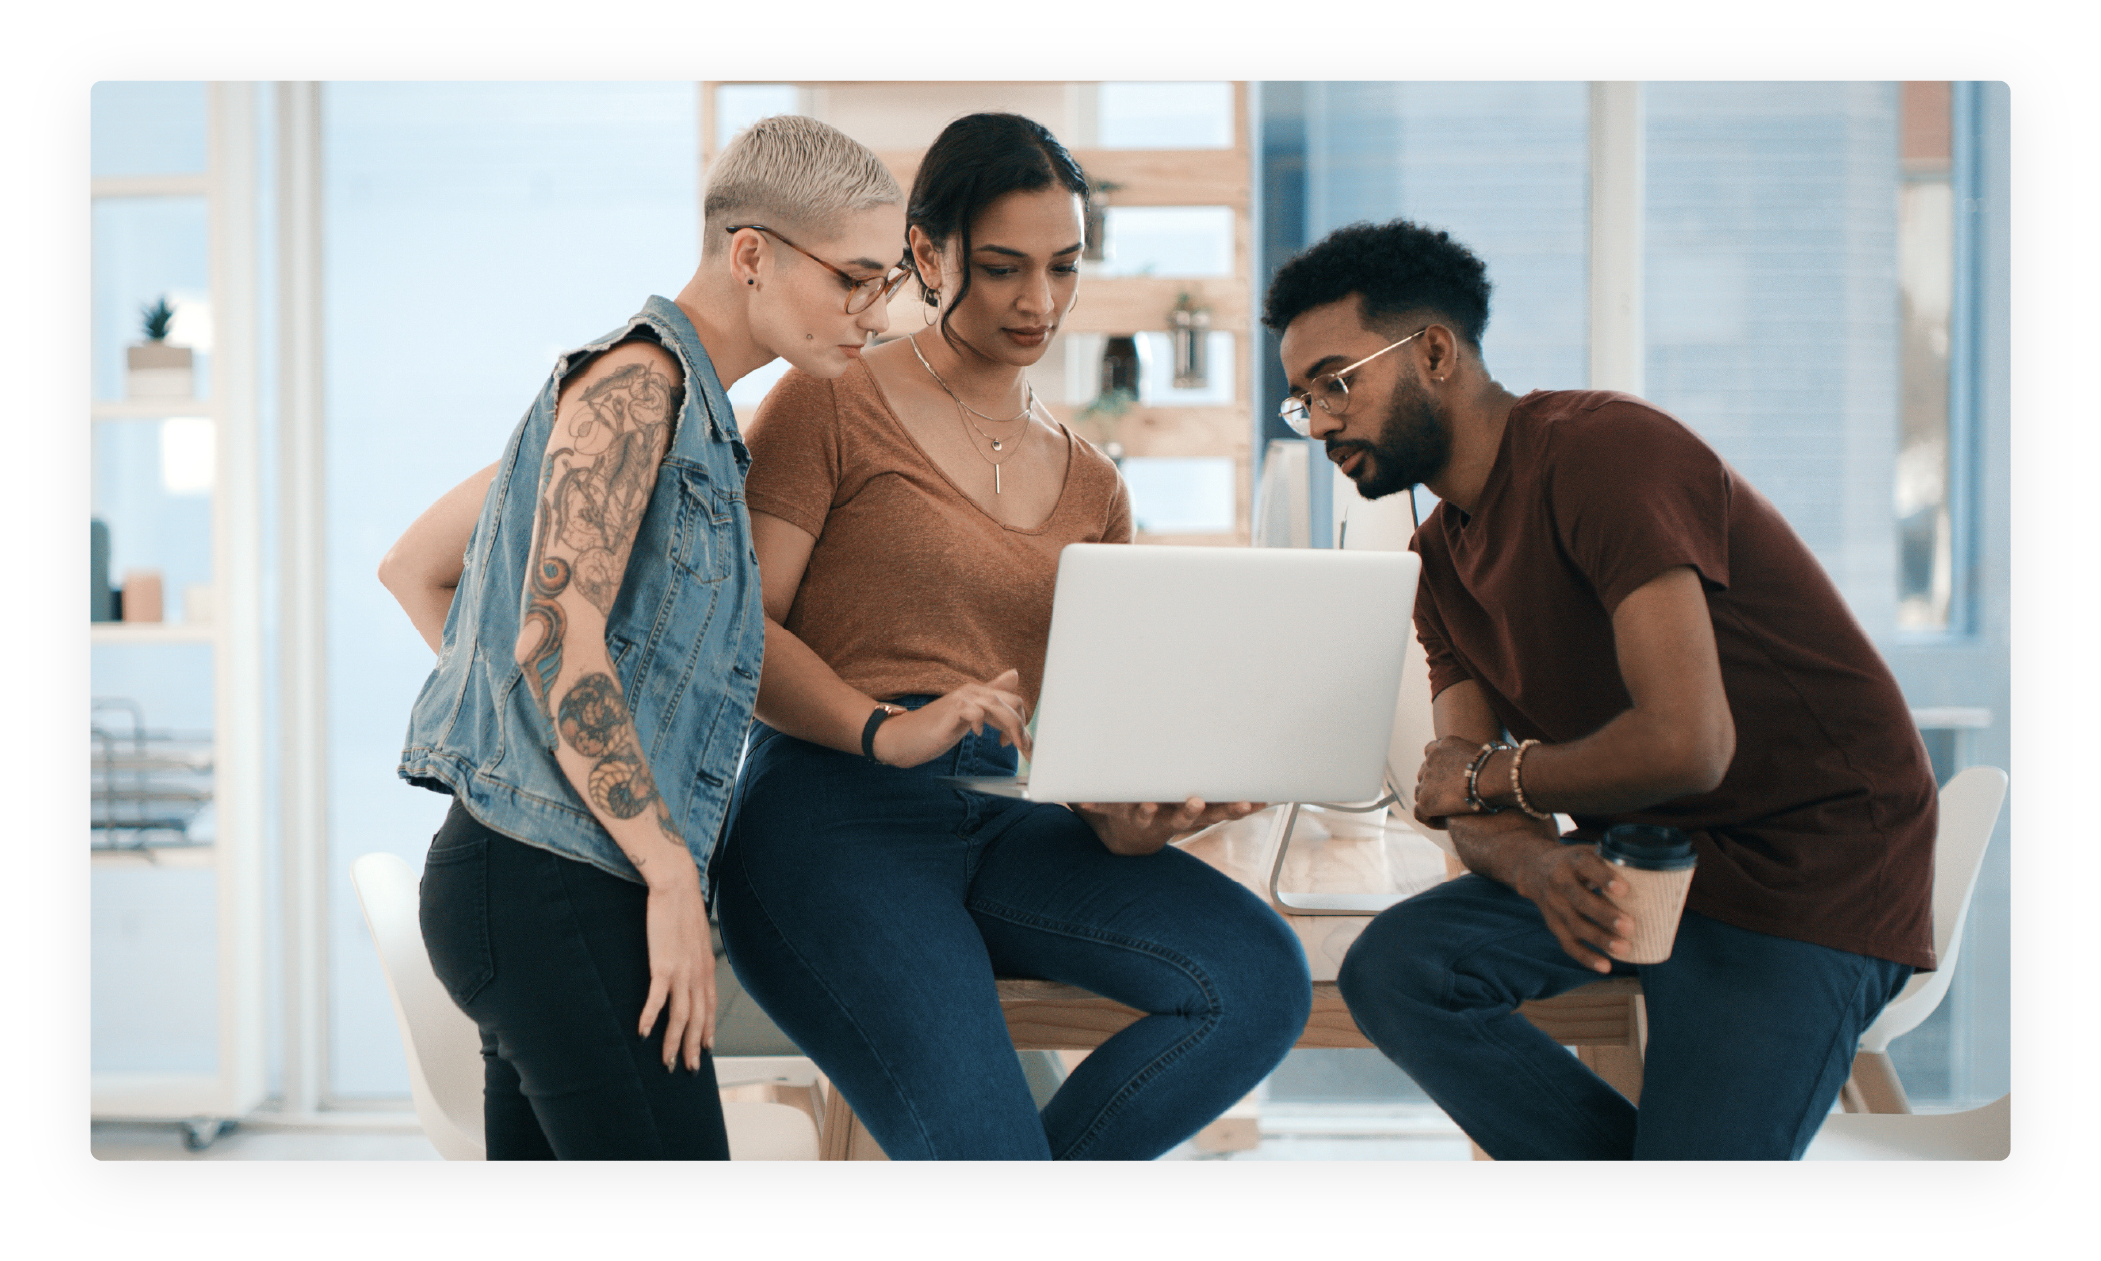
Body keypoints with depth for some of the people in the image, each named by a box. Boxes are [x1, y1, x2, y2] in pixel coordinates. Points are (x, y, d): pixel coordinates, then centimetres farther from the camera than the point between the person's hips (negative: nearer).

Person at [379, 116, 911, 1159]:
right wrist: (674, 877, -18)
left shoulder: (675, 402, 20)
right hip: (554, 887, -10)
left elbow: (411, 571, 27)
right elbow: (557, 635, -20)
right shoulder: (640, 380, -9)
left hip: (517, 887, 10)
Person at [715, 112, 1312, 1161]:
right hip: (833, 812, -6)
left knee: (1261, 979, -18)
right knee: (978, 1135, -27)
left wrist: (1132, 816, -10)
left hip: (1009, 826, 6)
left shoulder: (1090, 487, 20)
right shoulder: (832, 406, 3)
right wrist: (884, 728, -23)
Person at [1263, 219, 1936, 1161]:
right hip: (1635, 857, 8)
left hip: (1811, 870, -8)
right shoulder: (1441, 559, 10)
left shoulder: (1602, 450, -19)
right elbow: (1477, 821, 4)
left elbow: (1686, 744, -30)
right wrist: (1537, 864, -22)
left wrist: (1490, 775, -11)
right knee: (1393, 969, -14)